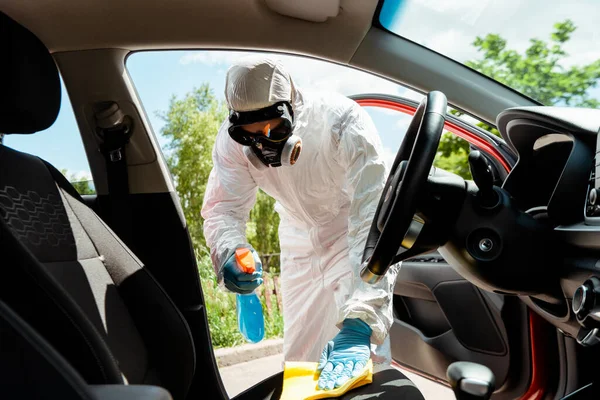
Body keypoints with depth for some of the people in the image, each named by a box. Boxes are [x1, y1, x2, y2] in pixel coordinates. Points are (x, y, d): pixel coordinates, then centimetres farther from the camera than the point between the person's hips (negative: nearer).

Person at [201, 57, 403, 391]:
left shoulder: (344, 122, -33)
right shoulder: (233, 139, -20)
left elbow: (375, 222, -38)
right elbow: (223, 208, -17)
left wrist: (361, 324, -47)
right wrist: (231, 254, -41)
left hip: (356, 237, -3)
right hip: (300, 244, 4)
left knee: (366, 357, -10)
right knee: (299, 356, 11)